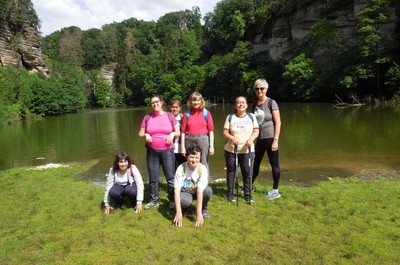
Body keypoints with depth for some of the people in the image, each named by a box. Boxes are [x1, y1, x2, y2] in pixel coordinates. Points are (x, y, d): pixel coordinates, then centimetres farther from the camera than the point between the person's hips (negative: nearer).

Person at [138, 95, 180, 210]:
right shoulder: (147, 117, 4)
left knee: (171, 177, 1)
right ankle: (154, 201, 23)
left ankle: (173, 200, 17)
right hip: (152, 152, 1)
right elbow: (140, 133, 9)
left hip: (167, 151, -1)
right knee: (153, 178, 8)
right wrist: (145, 135, -13)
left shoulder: (169, 116, 2)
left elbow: (178, 132, 7)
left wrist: (173, 134, -14)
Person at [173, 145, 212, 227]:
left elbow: (200, 190, -31)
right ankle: (183, 208, 3)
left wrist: (199, 213, -36)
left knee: (208, 190, -32)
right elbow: (177, 191, -29)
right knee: (184, 201, -36)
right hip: (185, 192, -1)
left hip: (198, 191, 1)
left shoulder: (203, 169, -26)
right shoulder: (181, 169, -26)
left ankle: (203, 209, 0)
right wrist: (178, 213, -37)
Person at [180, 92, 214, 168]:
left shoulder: (206, 113, 4)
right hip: (189, 140, 1)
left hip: (203, 139, -1)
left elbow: (211, 130, 2)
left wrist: (211, 146, -3)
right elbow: (183, 131, 5)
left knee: (203, 165, 3)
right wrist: (182, 146, 1)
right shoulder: (187, 114, 5)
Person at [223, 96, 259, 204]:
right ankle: (230, 193, 21)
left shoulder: (251, 116, 4)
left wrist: (251, 139, -18)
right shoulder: (230, 117, 2)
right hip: (231, 150, 0)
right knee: (231, 171, 7)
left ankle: (248, 194, 18)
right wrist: (232, 137, -21)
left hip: (248, 150, 0)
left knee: (247, 172, 2)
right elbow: (225, 132, -1)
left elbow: (256, 131, 2)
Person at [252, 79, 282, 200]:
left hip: (270, 138, -6)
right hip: (259, 139, 6)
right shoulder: (255, 104, 9)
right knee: (255, 163, 14)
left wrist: (276, 140, -17)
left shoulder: (271, 102, -8)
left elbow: (278, 122, -11)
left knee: (274, 164, 4)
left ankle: (275, 190, 15)